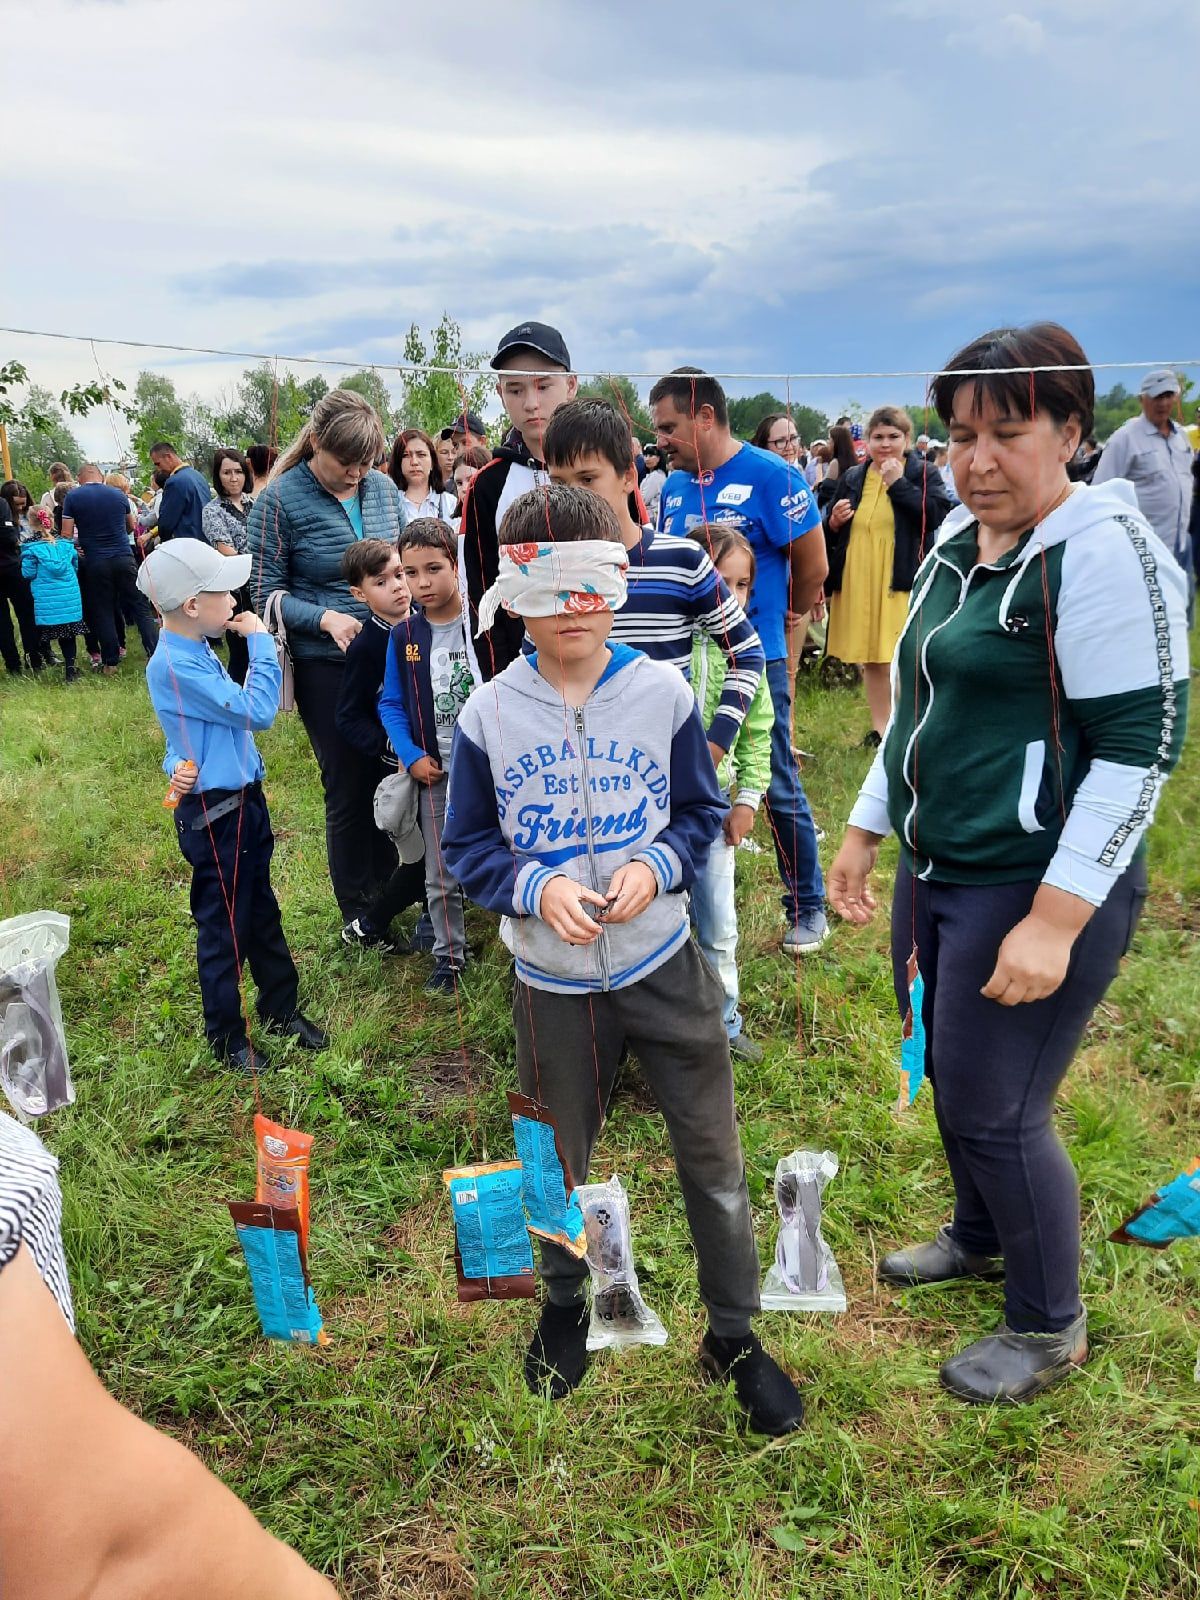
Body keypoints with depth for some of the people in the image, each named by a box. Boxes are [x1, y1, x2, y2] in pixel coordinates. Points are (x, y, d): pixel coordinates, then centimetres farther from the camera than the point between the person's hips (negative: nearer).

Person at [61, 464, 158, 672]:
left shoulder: (72, 497, -1)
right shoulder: (118, 495, 6)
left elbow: (66, 534, -5)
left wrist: (74, 551, 13)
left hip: (95, 562, -1)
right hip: (124, 557, 1)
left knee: (103, 612, 6)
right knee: (140, 607, 5)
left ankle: (110, 663, 7)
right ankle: (155, 653, 0)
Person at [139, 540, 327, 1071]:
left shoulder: (197, 652, 7)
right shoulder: (173, 666, -23)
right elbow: (257, 710, -26)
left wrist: (181, 765, -6)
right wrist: (260, 642, -16)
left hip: (244, 800, 9)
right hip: (213, 815, -9)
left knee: (262, 913, 21)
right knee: (225, 928, 7)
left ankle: (281, 1010, 38)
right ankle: (226, 1038, 25)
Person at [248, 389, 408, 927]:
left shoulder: (382, 487, 3)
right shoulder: (280, 499, -9)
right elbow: (267, 594, -9)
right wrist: (327, 619, -24)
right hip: (326, 666, -4)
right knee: (348, 787, 7)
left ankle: (391, 884, 35)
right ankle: (357, 910, 26)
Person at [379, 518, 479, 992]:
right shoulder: (403, 636, -2)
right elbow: (391, 704, 5)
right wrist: (411, 756, -7)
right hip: (437, 773, 3)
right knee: (441, 876, 12)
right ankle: (449, 955, 30)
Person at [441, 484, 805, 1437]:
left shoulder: (664, 693, -6)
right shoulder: (488, 715, -7)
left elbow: (701, 811, 2)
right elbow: (467, 846, -1)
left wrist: (657, 867, -18)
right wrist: (536, 888, -19)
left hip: (663, 963, 0)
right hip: (552, 978, 1)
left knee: (712, 1154, 8)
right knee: (559, 1161, 19)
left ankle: (734, 1336, 31)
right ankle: (565, 1307, 47)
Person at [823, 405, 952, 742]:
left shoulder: (924, 473, 1)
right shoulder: (851, 478, 13)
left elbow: (935, 516, -17)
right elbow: (830, 536, 19)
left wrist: (898, 482, -16)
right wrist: (833, 522, -4)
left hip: (905, 582, -4)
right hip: (859, 584, 5)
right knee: (870, 659, 11)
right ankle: (879, 727, 23)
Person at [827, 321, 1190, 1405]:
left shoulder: (1102, 552, -16)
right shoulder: (958, 542, 9)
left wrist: (1054, 920, -23)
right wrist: (863, 832, 16)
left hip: (1036, 891, -8)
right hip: (937, 871, 8)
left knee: (996, 1111, 2)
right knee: (950, 1075, 21)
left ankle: (1050, 1326, 28)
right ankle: (982, 1238, 48)